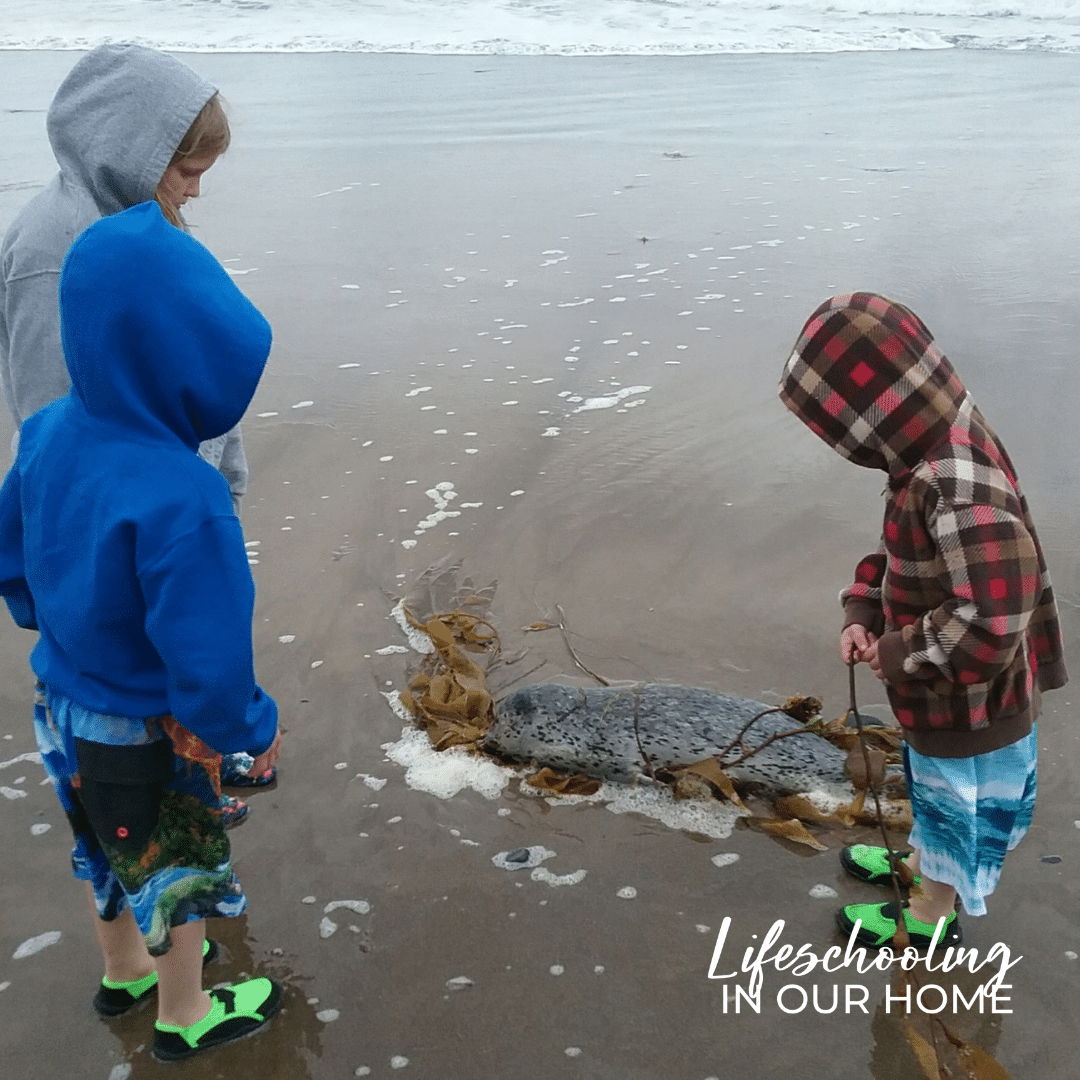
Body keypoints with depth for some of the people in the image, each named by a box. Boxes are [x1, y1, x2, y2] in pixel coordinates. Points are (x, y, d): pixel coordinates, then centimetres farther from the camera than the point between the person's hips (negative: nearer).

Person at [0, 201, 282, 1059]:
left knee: (112, 848, 30)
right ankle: (185, 1015, 43)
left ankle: (126, 971, 55)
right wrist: (252, 729, -13)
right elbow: (207, 652, -31)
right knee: (177, 868, 19)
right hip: (152, 734, -7)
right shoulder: (181, 502, -37)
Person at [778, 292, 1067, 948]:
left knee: (950, 801, 17)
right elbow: (901, 554, 10)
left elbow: (988, 626, -37)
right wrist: (863, 613, -4)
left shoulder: (960, 489, -37)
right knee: (932, 788, 31)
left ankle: (929, 917, 41)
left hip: (969, 705, -8)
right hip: (938, 695, 8)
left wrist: (896, 655, -23)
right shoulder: (935, 456, -5)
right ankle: (920, 863, 57)